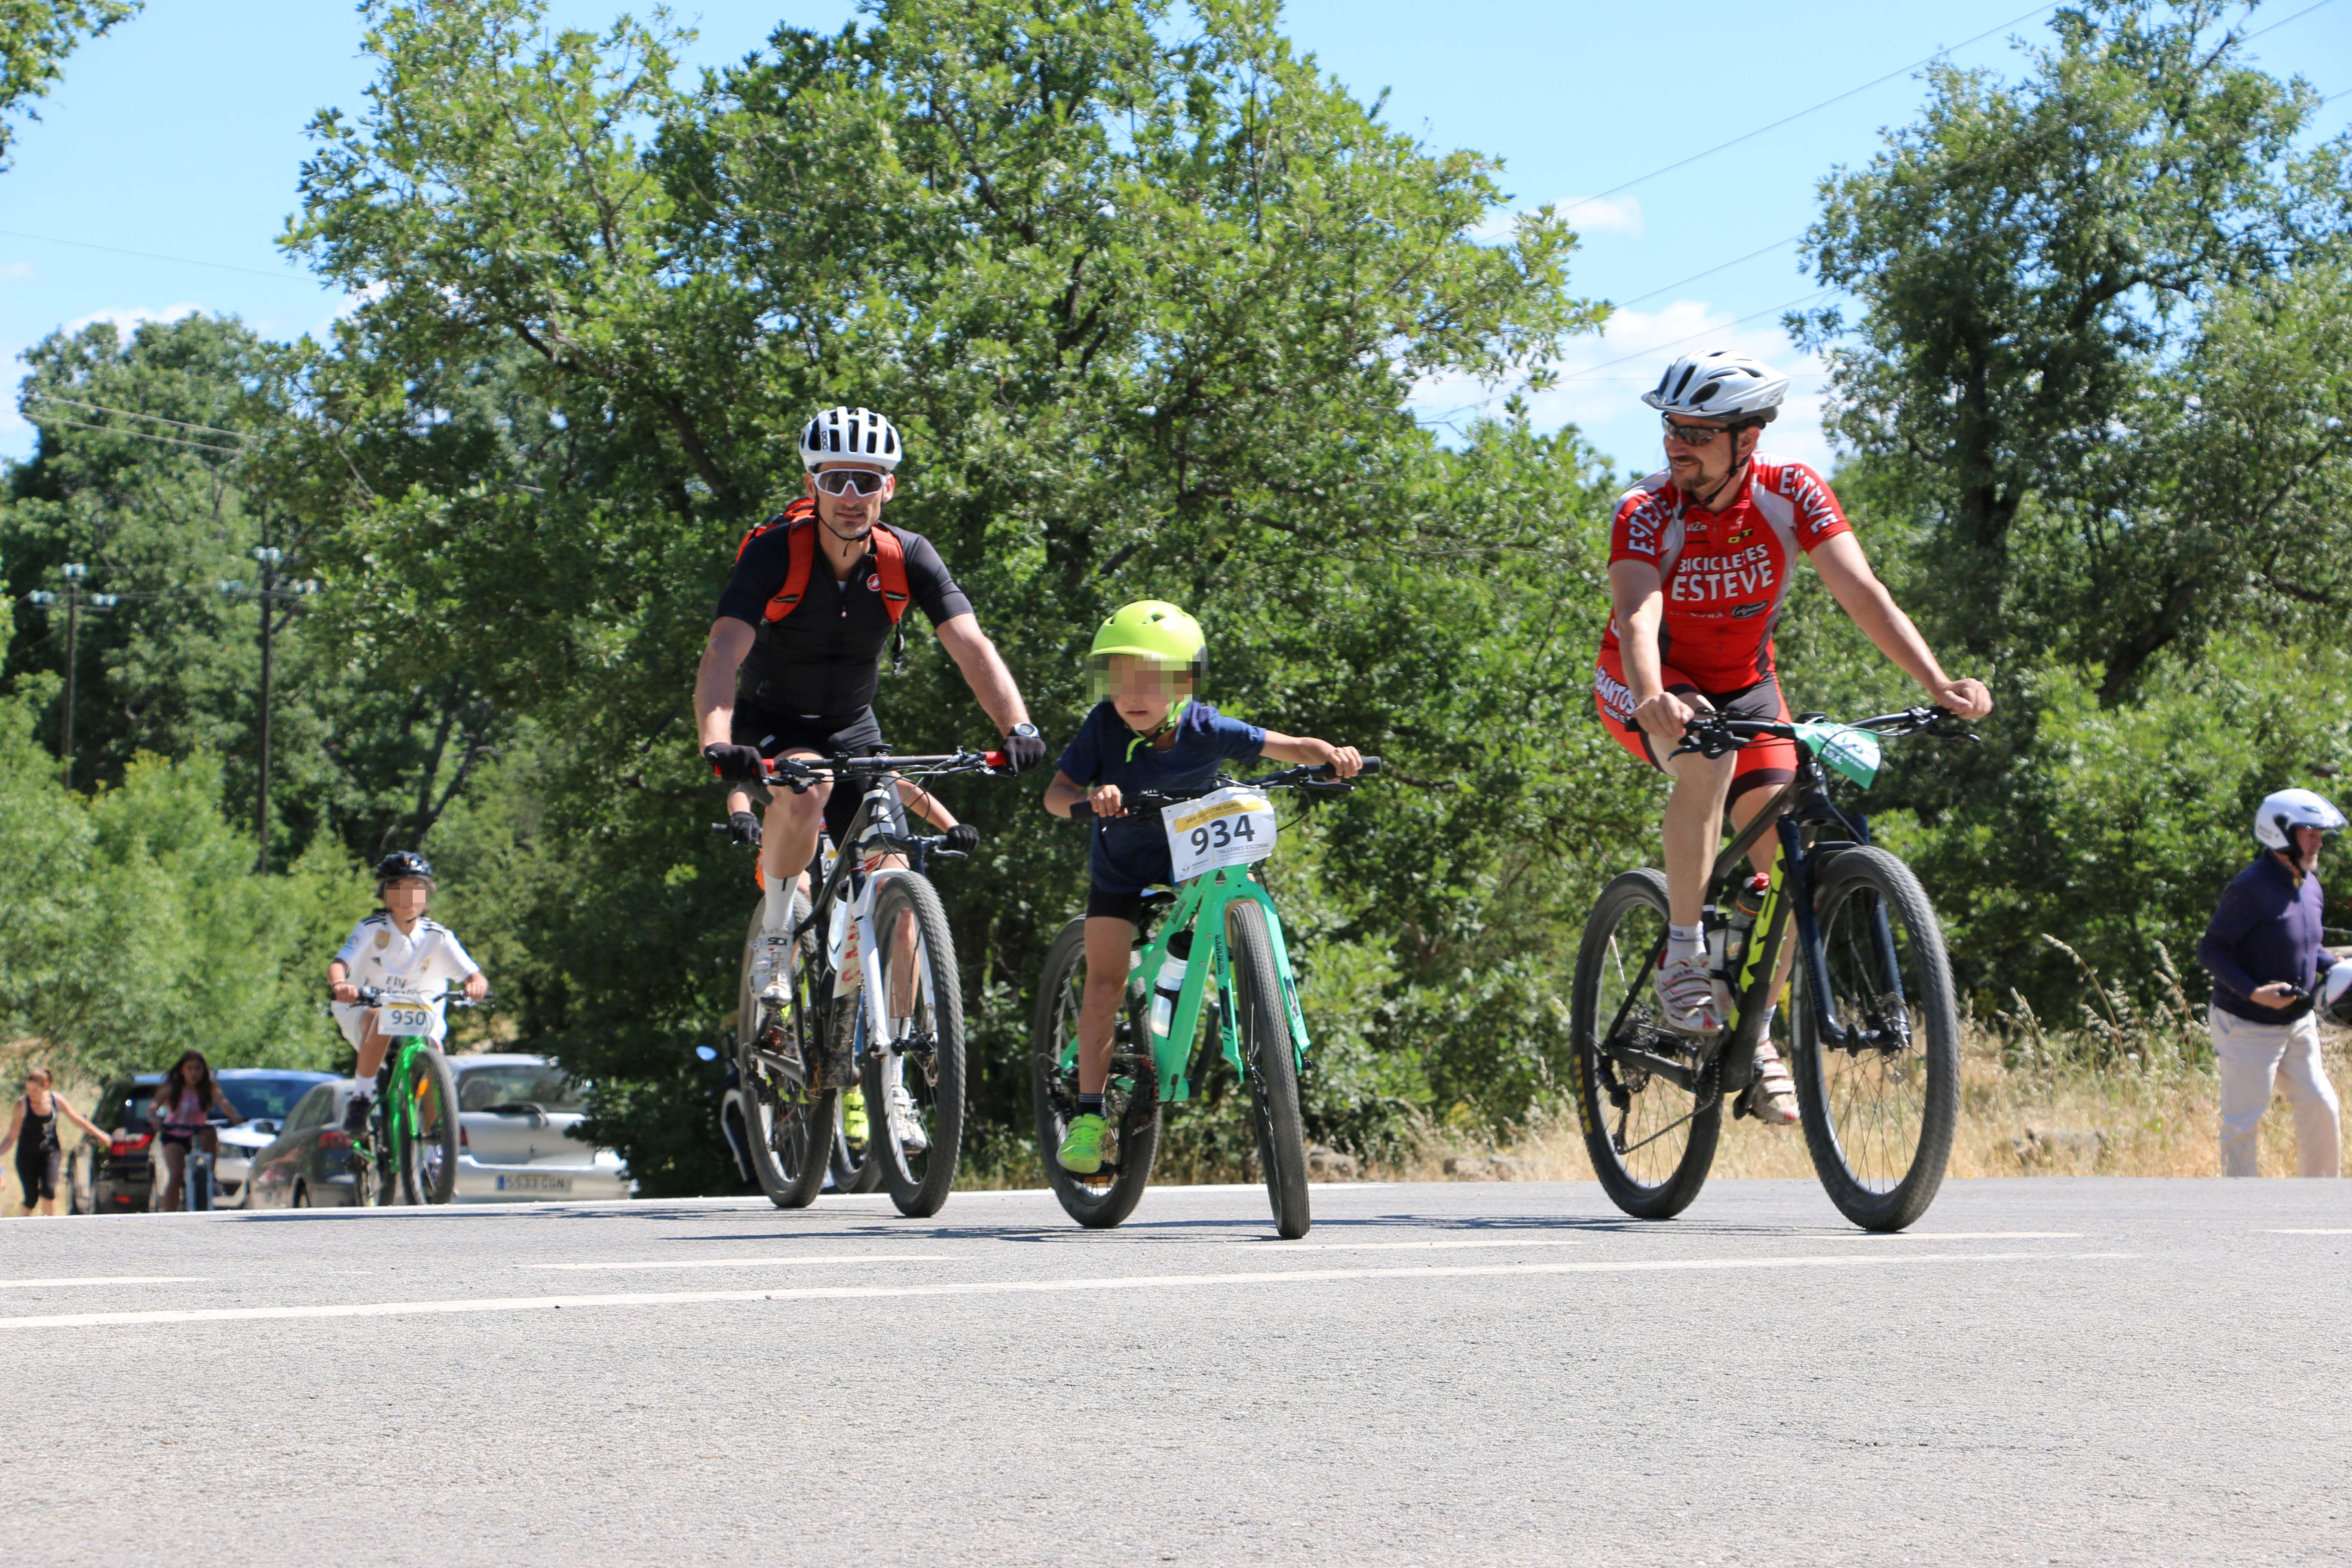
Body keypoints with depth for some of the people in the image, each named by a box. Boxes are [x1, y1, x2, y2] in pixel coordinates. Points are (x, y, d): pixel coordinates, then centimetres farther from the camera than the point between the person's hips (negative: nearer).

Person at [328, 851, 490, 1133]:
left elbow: (475, 976, -12)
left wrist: (477, 984, -38)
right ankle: (362, 1096, -24)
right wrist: (339, 984, -47)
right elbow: (338, 964, -22)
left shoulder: (438, 937, -5)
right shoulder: (372, 929, -9)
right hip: (363, 1012, -3)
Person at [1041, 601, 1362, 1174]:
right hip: (1121, 872, -1)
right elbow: (1056, 794, -23)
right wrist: (1090, 796, -45)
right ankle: (1089, 1114, -5)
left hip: (1193, 864, 1)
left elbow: (1292, 747, -18)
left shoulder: (1207, 731, -22)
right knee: (1105, 984, -12)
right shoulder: (1105, 727, -22)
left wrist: (1333, 755, -38)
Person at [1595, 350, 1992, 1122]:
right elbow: (1637, 617, -41)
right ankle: (1682, 955, -24)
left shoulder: (1792, 493, -20)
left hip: (1744, 683, 3)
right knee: (1708, 758, -36)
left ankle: (1754, 1035, 6)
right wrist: (1653, 700, -63)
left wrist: (1939, 684, -41)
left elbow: (1862, 593, -28)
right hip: (1651, 689, -3)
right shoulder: (1647, 513, -26)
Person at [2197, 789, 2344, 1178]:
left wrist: (2333, 967, 1)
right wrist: (2253, 993, -29)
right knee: (2244, 1124, 0)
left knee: (2320, 1109, 10)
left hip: (2298, 1024, 8)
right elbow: (2211, 951, -19)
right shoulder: (2250, 888, -21)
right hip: (2249, 1028, -8)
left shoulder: (2309, 884, 5)